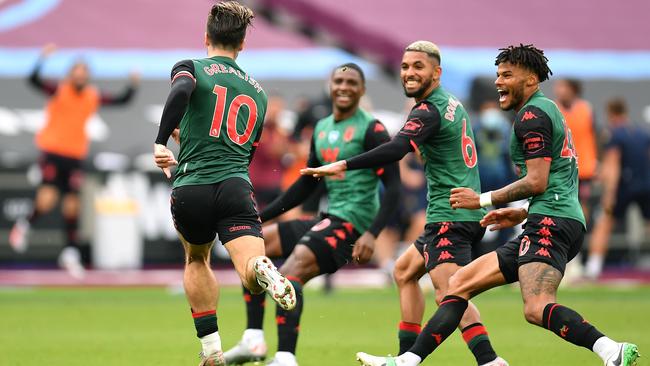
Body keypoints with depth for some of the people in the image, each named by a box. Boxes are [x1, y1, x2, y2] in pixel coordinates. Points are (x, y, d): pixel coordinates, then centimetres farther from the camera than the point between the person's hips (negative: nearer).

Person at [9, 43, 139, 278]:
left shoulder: (94, 97, 5)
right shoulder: (59, 90, -6)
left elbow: (121, 100, 13)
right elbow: (34, 81, -19)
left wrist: (133, 85, -4)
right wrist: (42, 60, -33)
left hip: (75, 156, 4)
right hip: (51, 152, -4)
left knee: (72, 204, 3)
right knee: (47, 200, -16)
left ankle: (71, 252, 14)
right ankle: (25, 225, 15)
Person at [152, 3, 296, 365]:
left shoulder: (191, 68, 8)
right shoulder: (257, 91, 22)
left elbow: (181, 91, -18)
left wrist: (161, 143, -17)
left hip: (190, 192, -1)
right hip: (236, 188, 1)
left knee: (196, 259, 27)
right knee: (250, 270, -12)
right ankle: (263, 270, -51)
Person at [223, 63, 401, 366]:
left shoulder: (371, 130, -8)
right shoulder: (321, 129, 16)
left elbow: (393, 187, -13)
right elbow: (306, 184, 25)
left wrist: (372, 234, -25)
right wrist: (261, 216, 22)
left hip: (352, 222, -9)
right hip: (327, 219, 9)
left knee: (291, 272, -27)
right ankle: (253, 340, 3)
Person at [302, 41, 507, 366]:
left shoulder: (429, 111, -14)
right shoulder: (451, 102, 15)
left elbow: (396, 150, -30)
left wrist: (343, 166, -32)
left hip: (450, 216, -10)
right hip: (466, 213, 10)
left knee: (449, 295, -22)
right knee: (404, 271, 23)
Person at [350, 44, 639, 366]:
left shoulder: (532, 115, -5)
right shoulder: (547, 111, 26)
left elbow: (537, 181, -14)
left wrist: (483, 200, -4)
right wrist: (523, 214, 25)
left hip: (551, 224, -11)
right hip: (550, 224, 11)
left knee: (537, 309, -31)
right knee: (460, 283, 10)